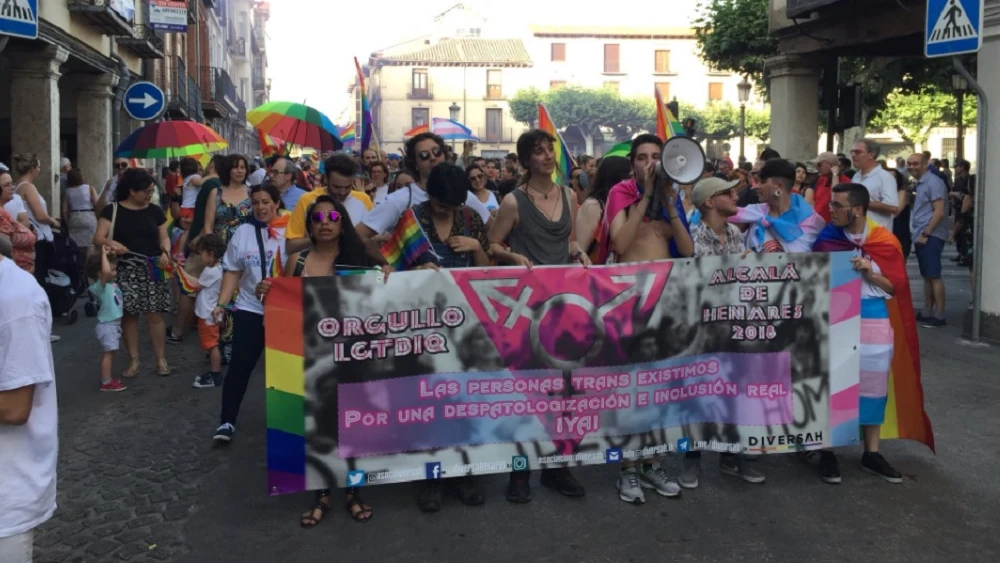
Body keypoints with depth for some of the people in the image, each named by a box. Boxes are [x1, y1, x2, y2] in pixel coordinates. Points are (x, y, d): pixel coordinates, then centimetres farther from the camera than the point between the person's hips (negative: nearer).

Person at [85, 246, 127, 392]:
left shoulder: (111, 284, 7)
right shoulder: (100, 286, -21)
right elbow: (106, 272, -41)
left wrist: (112, 254, 13)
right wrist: (104, 254, -31)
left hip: (114, 323, 9)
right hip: (107, 325, -9)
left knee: (109, 352, 17)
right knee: (108, 353, -7)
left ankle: (107, 378, 28)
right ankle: (106, 383, -3)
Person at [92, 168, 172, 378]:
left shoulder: (155, 211, 7)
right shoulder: (113, 210, -1)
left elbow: (164, 237, 12)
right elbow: (98, 238, -7)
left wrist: (165, 252, -10)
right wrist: (110, 243, -30)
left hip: (151, 270, 1)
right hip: (125, 270, -1)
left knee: (154, 314, -2)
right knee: (129, 315, 3)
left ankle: (161, 359, 7)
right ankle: (133, 361, 13)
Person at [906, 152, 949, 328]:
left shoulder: (933, 182, -11)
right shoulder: (920, 183, 16)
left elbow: (939, 212, -17)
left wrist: (926, 234, -17)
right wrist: (920, 234, 11)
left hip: (931, 236, -9)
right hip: (921, 236, 9)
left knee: (934, 276, -8)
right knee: (926, 276, 12)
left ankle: (939, 315, -5)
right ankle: (927, 312, 18)